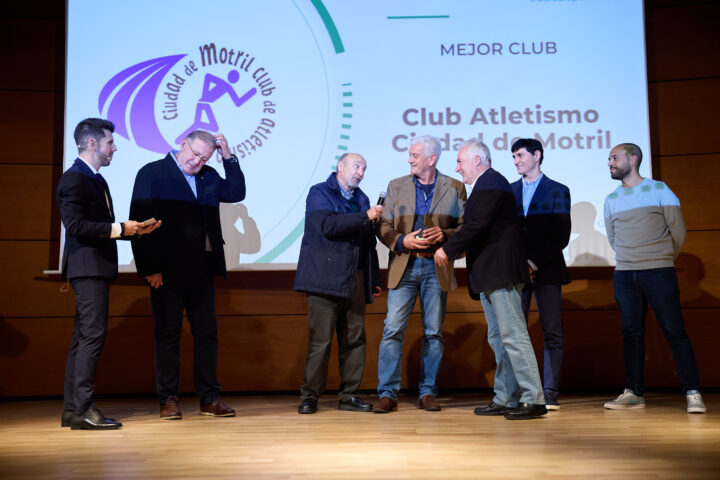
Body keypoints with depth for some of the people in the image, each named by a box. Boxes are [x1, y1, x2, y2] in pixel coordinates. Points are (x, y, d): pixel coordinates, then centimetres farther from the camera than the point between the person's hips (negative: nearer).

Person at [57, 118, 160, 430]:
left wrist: (134, 229, 8)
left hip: (96, 268, 10)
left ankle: (72, 409, 17)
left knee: (84, 336, 10)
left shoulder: (95, 179, 20)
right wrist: (120, 228, -16)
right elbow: (76, 225, -20)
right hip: (87, 267, -10)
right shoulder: (74, 179, -10)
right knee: (93, 334, -11)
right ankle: (82, 409, -7)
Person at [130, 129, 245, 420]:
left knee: (207, 333, 7)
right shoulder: (152, 173, -1)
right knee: (168, 334, 3)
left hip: (202, 270, 5)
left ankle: (209, 398, 14)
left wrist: (228, 157, 3)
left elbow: (237, 193, 11)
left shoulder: (209, 177, 15)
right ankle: (169, 399, 12)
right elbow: (140, 222, -7)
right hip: (166, 271, -5)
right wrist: (150, 268, -13)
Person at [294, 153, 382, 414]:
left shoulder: (361, 199, 21)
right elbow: (327, 225, -17)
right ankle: (310, 395, 6)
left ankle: (349, 395, 14)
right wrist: (365, 216, -15)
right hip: (325, 278, -6)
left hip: (355, 279, 6)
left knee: (355, 338, 5)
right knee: (320, 339, -5)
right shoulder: (319, 193, 2)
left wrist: (374, 279, 15)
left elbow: (369, 242, 19)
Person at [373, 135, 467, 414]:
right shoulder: (396, 187, 10)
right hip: (403, 267, 1)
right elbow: (383, 227, 6)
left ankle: (428, 392, 15)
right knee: (392, 330, -5)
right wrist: (402, 241, -11)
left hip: (437, 268, 0)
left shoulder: (454, 188, 6)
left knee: (433, 332, 5)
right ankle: (387, 393, 2)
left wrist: (444, 235, -14)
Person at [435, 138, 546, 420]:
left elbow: (476, 226, -19)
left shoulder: (489, 184, -11)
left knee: (513, 335, -10)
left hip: (501, 272, -11)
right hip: (490, 274, 11)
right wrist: (461, 249, 12)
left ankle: (533, 400, -6)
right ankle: (505, 400, 18)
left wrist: (448, 250, -11)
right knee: (498, 339, 12)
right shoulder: (487, 184, 21)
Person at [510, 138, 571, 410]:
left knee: (552, 333, -2)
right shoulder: (508, 191, 15)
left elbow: (561, 236, -2)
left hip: (547, 271, -2)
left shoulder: (557, 191, 6)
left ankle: (549, 393, 4)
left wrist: (535, 263, -11)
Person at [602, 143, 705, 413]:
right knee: (631, 333, 4)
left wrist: (662, 260, 12)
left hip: (659, 272, -3)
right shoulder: (611, 200, 11)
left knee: (674, 330, -4)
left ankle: (692, 392, 2)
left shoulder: (659, 189, 0)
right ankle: (633, 392, 9)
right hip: (624, 275, 4)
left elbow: (678, 231, 3)